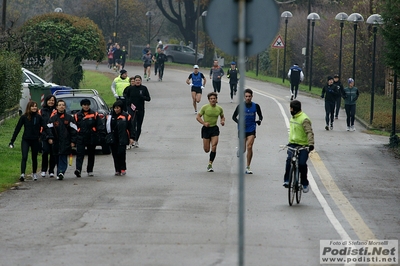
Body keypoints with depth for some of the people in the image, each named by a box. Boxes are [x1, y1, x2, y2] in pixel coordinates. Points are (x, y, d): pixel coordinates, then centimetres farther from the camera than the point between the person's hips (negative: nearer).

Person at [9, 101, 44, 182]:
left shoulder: (39, 117, -1)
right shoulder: (24, 117, -4)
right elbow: (17, 129, -2)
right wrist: (12, 141, -4)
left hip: (35, 141, 2)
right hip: (25, 140, -2)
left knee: (34, 158, 13)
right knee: (24, 157, -16)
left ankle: (34, 174, 31)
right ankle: (22, 174, -25)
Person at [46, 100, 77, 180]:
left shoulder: (69, 118, 5)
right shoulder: (53, 118, 8)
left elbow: (73, 130, 5)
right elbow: (49, 128, 3)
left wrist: (73, 141, -2)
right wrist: (50, 137, -13)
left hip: (66, 142, -2)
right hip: (56, 142, 2)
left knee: (63, 158, -13)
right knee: (57, 159, 6)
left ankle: (61, 172, -23)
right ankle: (60, 173, 15)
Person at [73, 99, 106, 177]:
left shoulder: (95, 115, 3)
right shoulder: (77, 115, 6)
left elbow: (100, 126, 1)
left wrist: (101, 136, -8)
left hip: (92, 138, 1)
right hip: (81, 138, -1)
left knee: (91, 155, 10)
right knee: (80, 154, -14)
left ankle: (90, 170, 20)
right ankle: (78, 169, -27)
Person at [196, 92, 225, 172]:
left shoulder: (219, 109, 2)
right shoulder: (205, 107, -7)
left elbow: (222, 116, 20)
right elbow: (198, 117, -4)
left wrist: (222, 121, -2)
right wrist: (204, 123, -19)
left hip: (214, 128, 2)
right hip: (206, 129, -2)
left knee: (214, 147, -15)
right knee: (206, 150, 1)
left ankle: (210, 164, -7)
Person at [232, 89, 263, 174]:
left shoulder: (256, 106, -1)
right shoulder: (240, 106, -4)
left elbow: (260, 116, 12)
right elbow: (234, 117, 4)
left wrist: (259, 120, -10)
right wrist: (239, 122, -15)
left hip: (251, 129, 0)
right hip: (242, 129, 0)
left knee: (249, 147, -14)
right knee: (243, 149, 1)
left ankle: (248, 167, -6)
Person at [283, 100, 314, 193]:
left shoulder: (304, 119, -16)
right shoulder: (293, 117, 11)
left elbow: (309, 132, -24)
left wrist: (311, 144, -36)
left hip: (303, 146, -6)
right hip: (293, 144, 6)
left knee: (302, 164, -9)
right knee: (289, 160, -17)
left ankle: (305, 184, 9)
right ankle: (287, 181, -14)